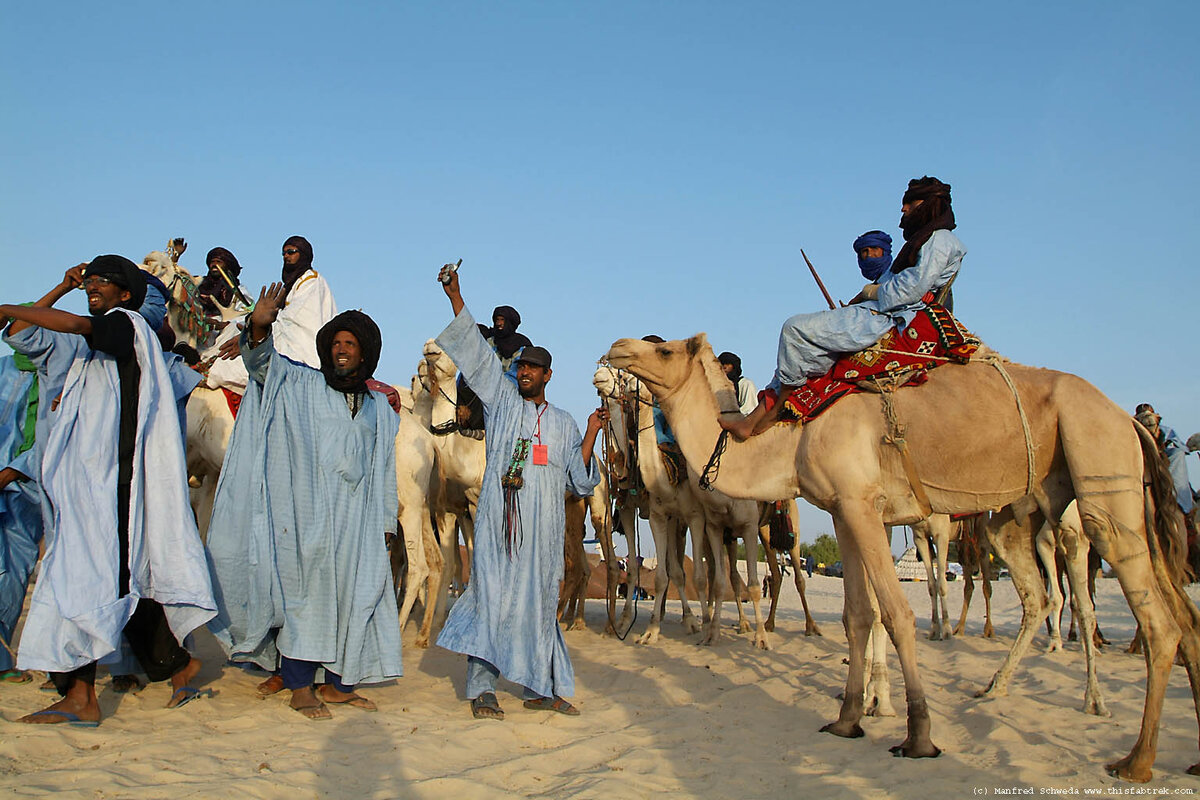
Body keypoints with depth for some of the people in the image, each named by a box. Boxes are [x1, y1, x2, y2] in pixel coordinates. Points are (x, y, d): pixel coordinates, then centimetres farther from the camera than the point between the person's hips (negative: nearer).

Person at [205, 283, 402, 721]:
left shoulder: (380, 407, 17)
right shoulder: (303, 385, 8)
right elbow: (264, 363, -10)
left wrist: (386, 519, 11)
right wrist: (259, 329, -31)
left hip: (357, 517, 4)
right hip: (310, 511, -3)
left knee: (353, 594, 3)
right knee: (307, 589, -5)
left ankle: (337, 682, 12)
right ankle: (299, 684, 3)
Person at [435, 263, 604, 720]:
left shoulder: (562, 423, 17)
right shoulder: (501, 399, 13)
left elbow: (578, 480, 13)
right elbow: (475, 353, 6)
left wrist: (590, 435, 4)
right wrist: (455, 296, 0)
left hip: (543, 521, 2)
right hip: (499, 514, -2)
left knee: (539, 598, 4)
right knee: (492, 593, -7)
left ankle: (539, 687, 13)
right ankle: (482, 689, -3)